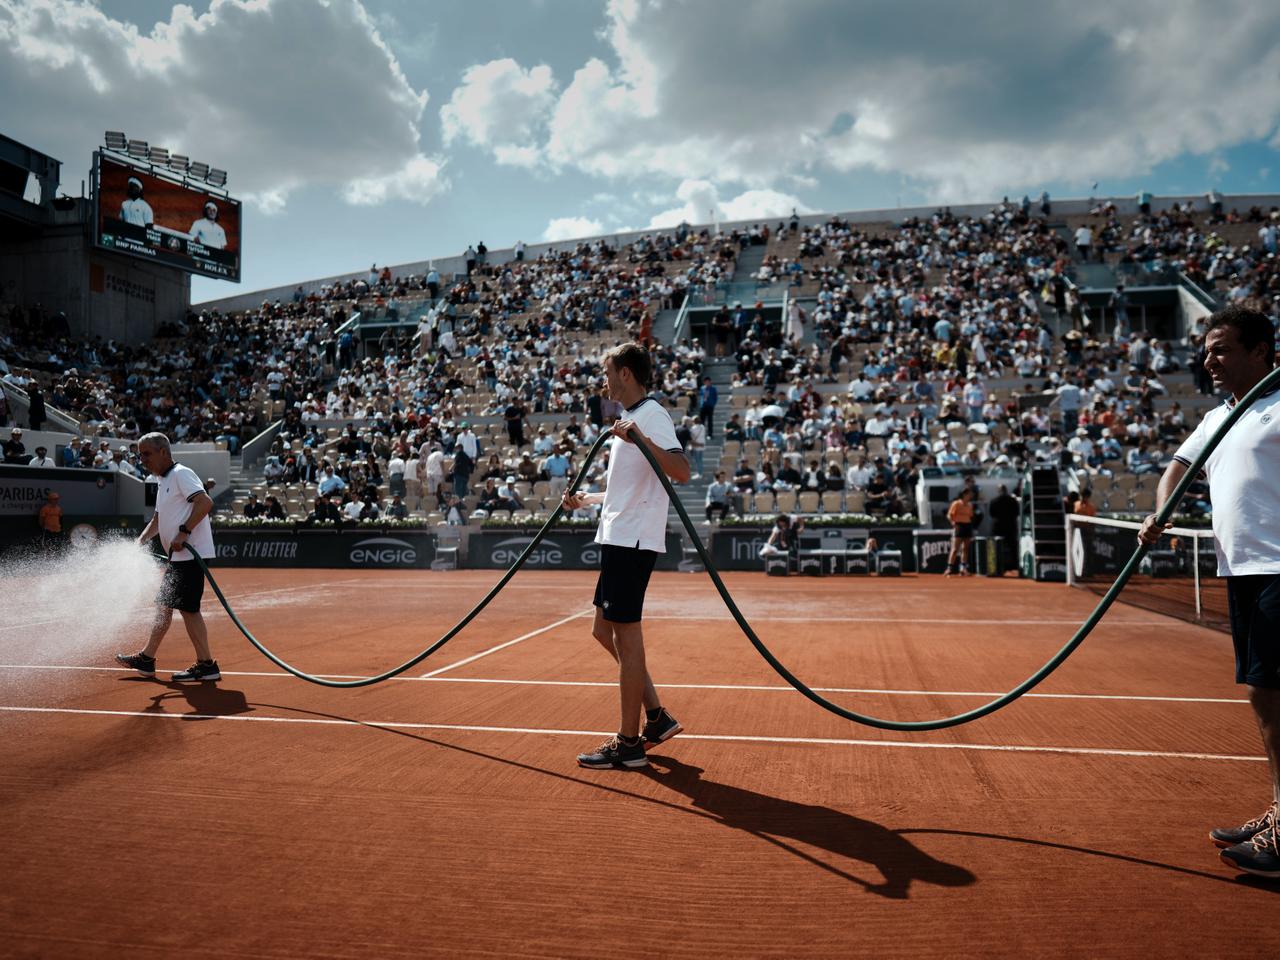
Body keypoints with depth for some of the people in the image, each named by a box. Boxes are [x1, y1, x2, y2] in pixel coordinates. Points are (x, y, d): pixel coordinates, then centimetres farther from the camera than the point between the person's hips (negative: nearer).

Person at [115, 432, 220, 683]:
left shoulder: (181, 474, -10)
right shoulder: (163, 482, 21)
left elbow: (205, 502, -24)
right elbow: (158, 518, 27)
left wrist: (183, 532, -27)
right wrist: (142, 540, 10)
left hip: (191, 554, -10)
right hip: (178, 557, 10)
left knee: (187, 608, -9)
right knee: (163, 605, 17)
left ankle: (206, 665, -4)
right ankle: (146, 658, 28)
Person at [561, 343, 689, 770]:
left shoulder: (651, 415, -10)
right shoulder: (630, 418, 20)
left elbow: (681, 472, -25)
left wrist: (640, 439, -35)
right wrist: (586, 499, 30)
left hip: (633, 541, -10)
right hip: (618, 538, 10)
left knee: (626, 635, -4)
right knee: (605, 631, 13)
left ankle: (629, 743, 6)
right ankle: (656, 718, 21)